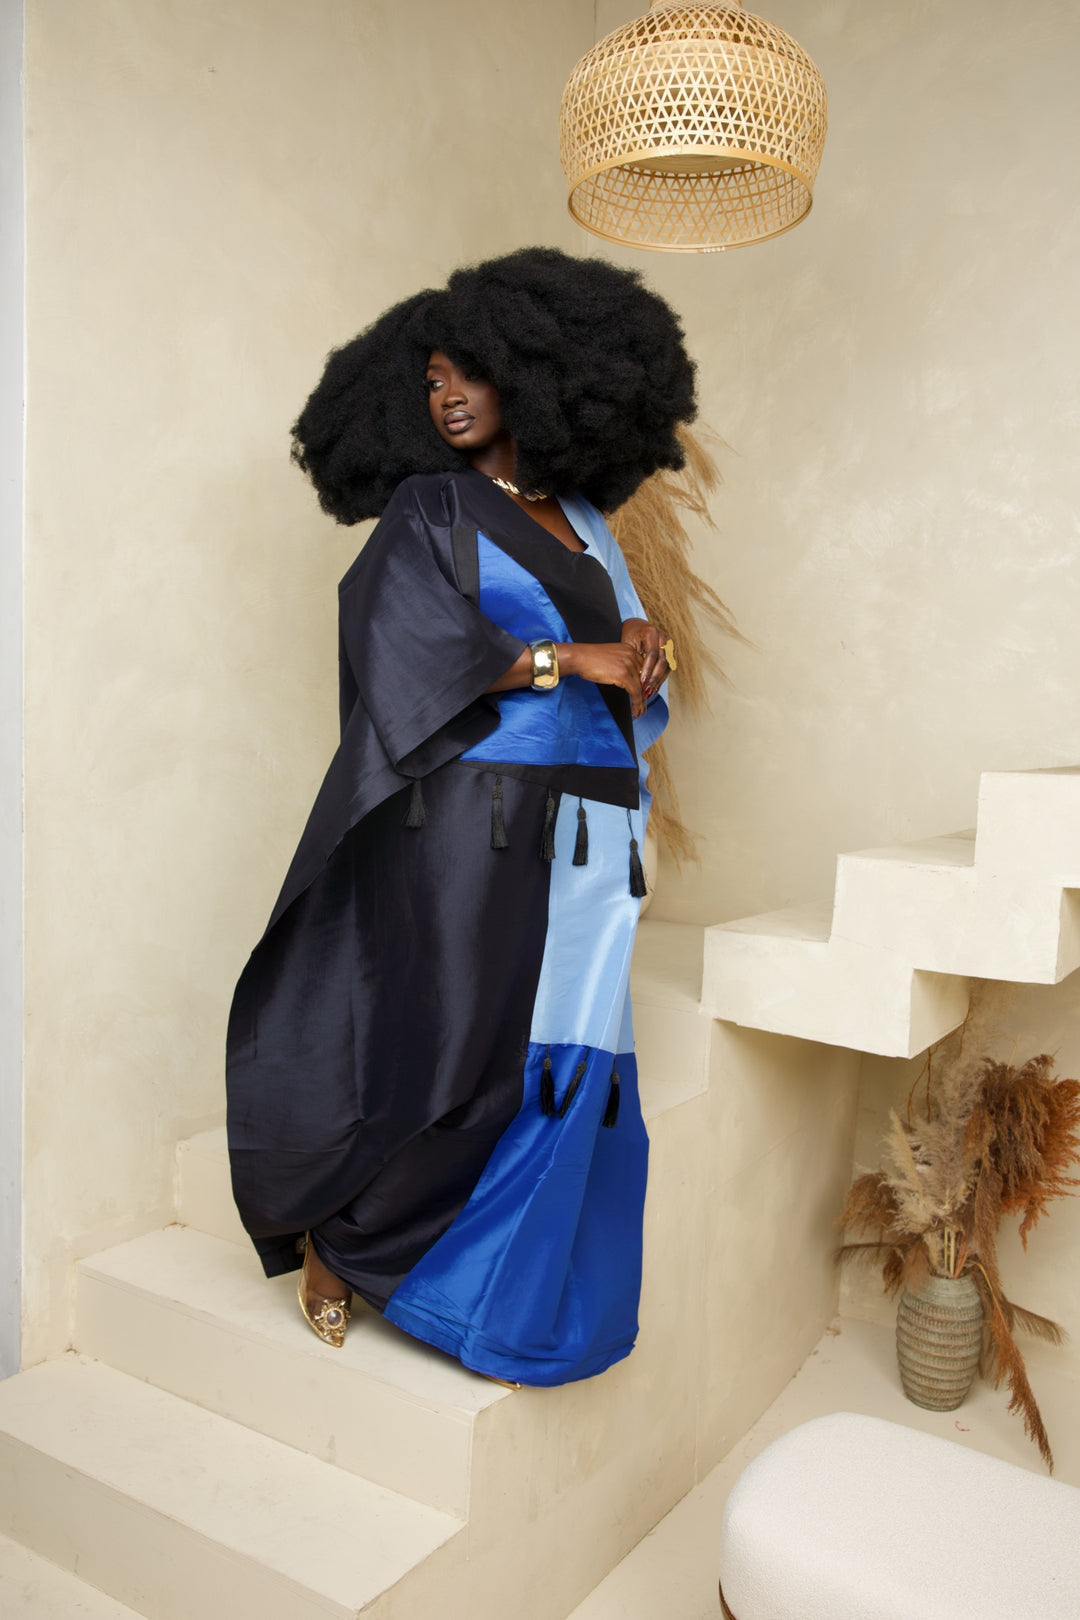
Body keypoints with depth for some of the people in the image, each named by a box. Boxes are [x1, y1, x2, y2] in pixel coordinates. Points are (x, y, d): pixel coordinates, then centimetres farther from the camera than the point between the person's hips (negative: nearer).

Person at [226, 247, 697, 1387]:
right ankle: (335, 1238, 23)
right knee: (447, 1046, -3)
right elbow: (405, 634, -13)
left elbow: (628, 663, 22)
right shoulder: (429, 505, 4)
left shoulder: (582, 522, 20)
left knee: (562, 1065, 4)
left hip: (581, 835, 5)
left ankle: (508, 1304, 20)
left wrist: (641, 657, -2)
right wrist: (572, 658, -12)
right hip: (470, 819, -5)